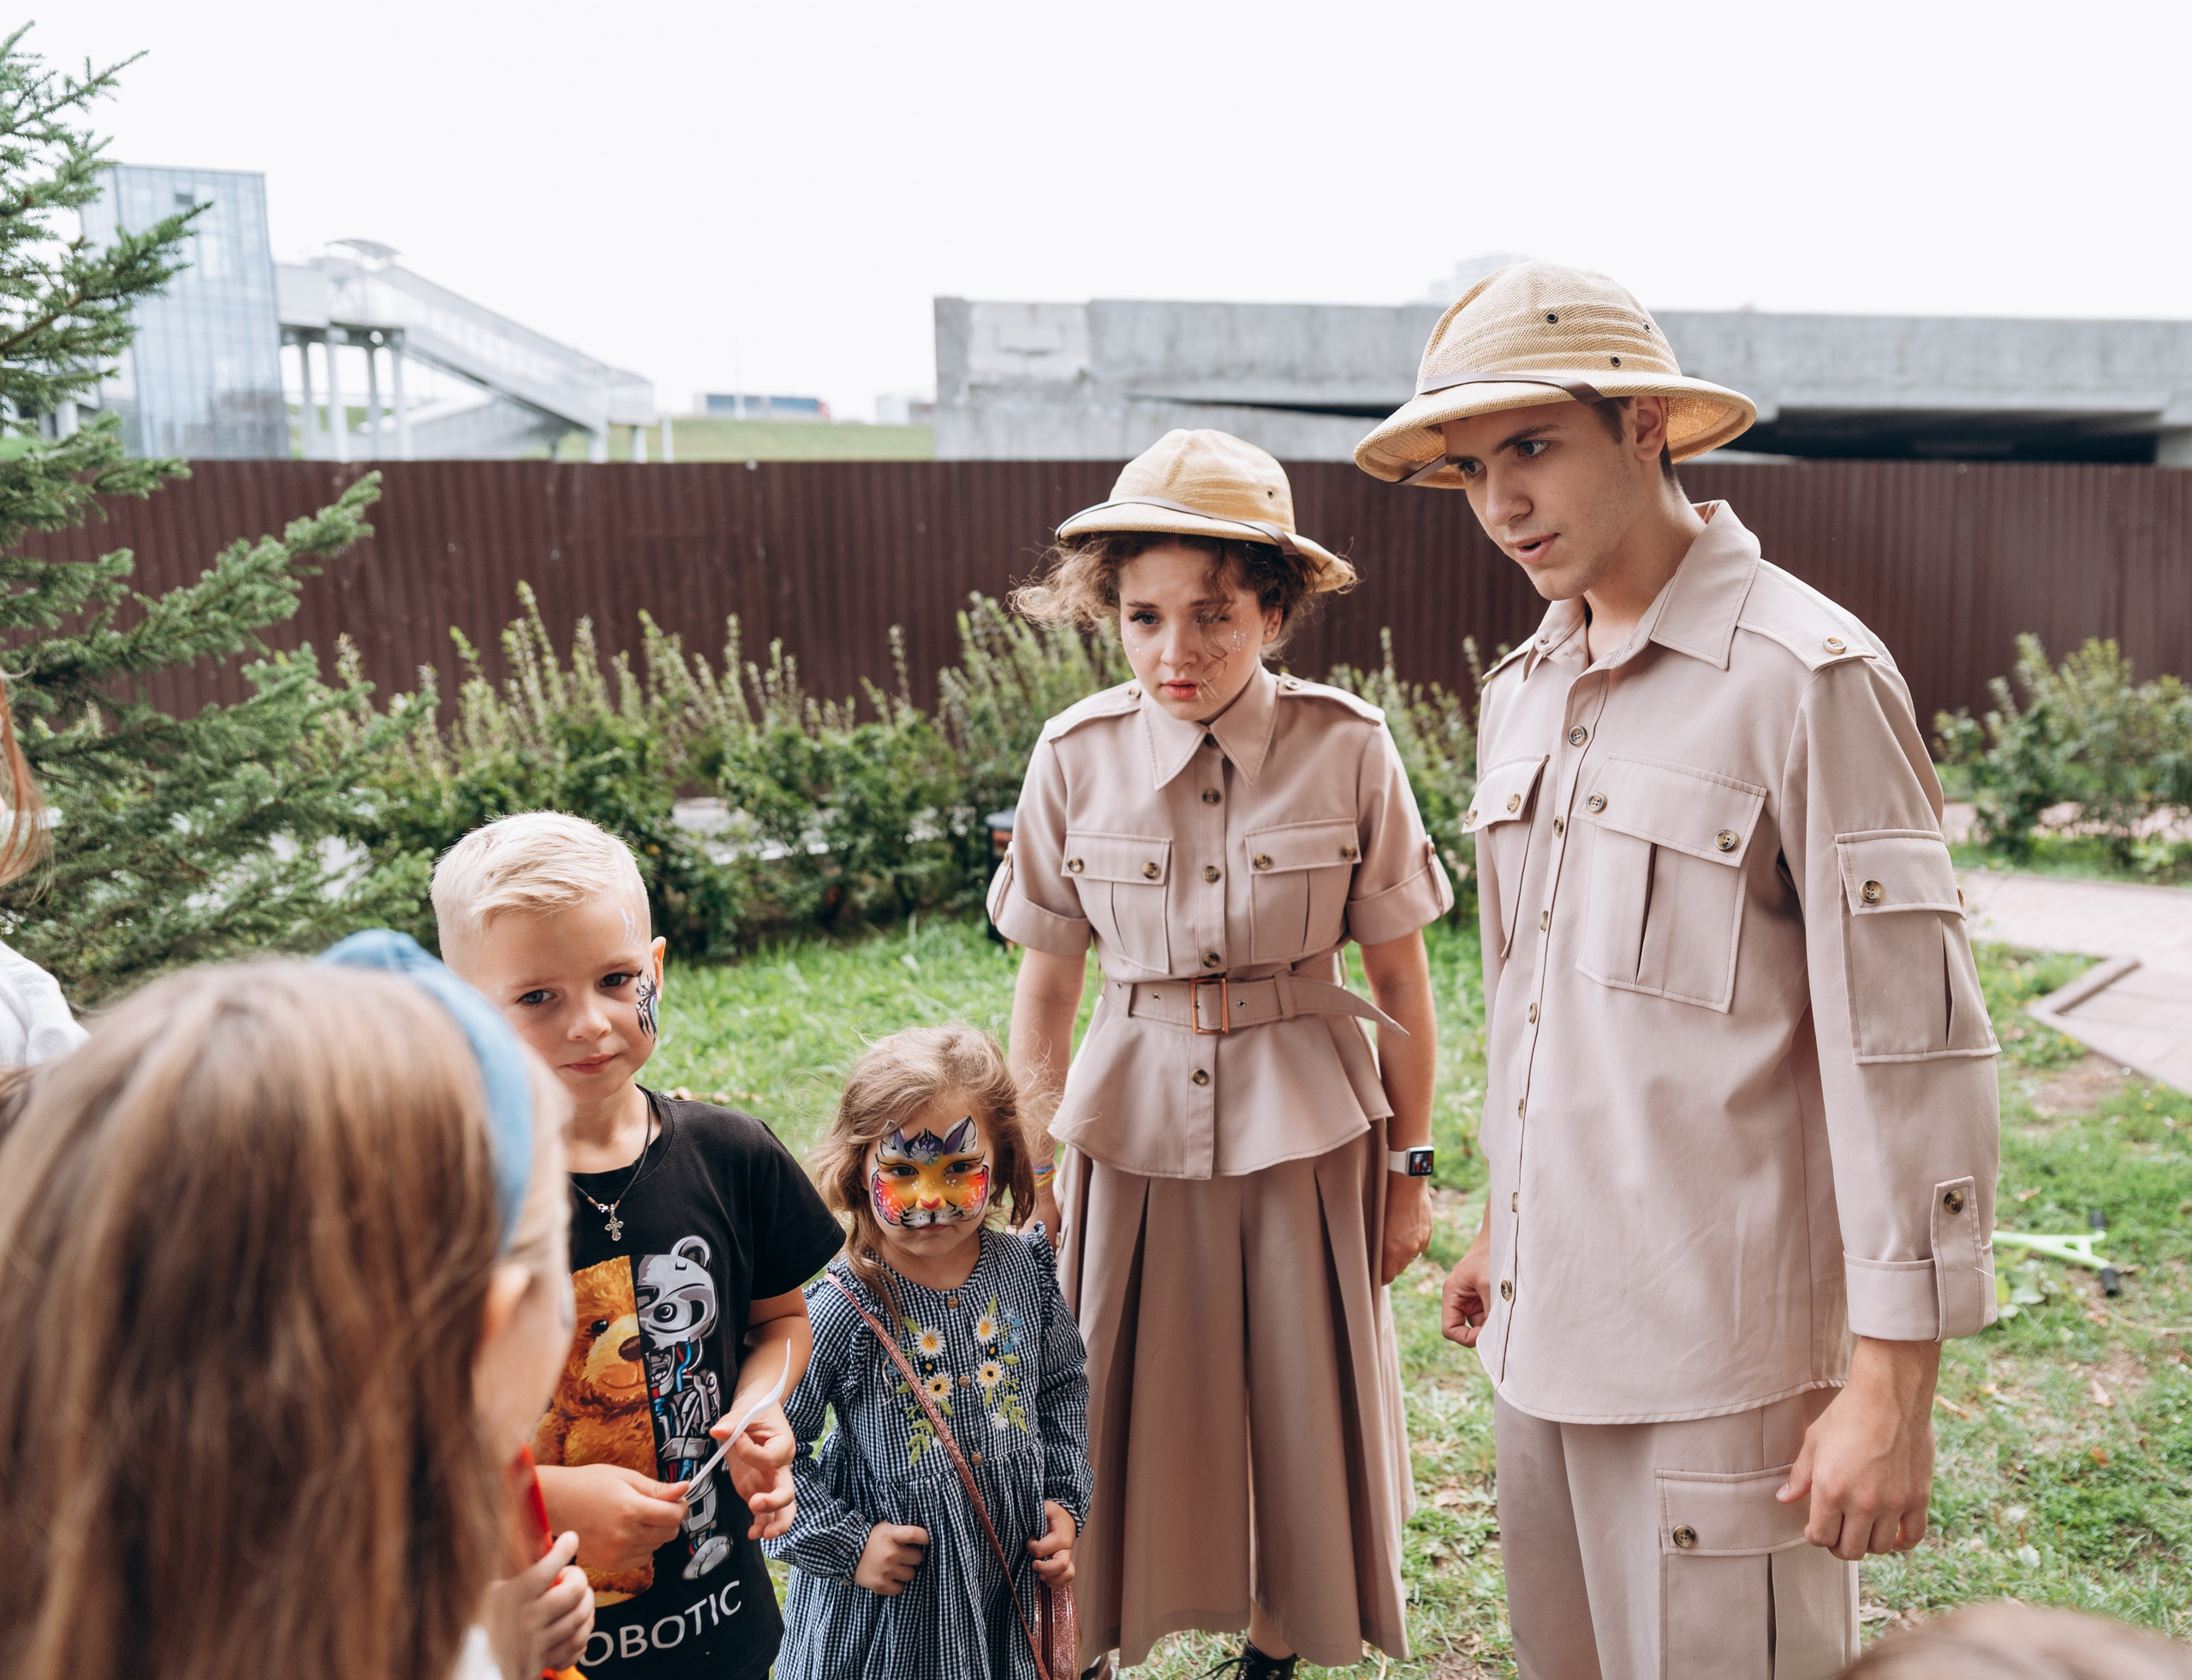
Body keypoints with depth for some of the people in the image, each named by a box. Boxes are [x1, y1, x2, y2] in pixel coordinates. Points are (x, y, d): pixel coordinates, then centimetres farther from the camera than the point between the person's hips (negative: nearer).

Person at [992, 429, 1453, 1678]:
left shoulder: (1346, 747, -11)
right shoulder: (1078, 758, -7)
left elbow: (1400, 977, -2)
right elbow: (1047, 984, 3)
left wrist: (1410, 1167, 2)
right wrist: (1028, 1166, 6)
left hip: (1305, 1127, 0)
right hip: (1134, 1126, 1)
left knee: (1305, 1407, 13)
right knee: (1117, 1415, 10)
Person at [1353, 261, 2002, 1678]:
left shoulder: (1807, 677, -13)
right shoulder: (1522, 693, 10)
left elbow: (1911, 1047, -15)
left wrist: (1892, 1385, -14)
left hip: (1719, 1348, -7)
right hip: (1549, 1323, 7)